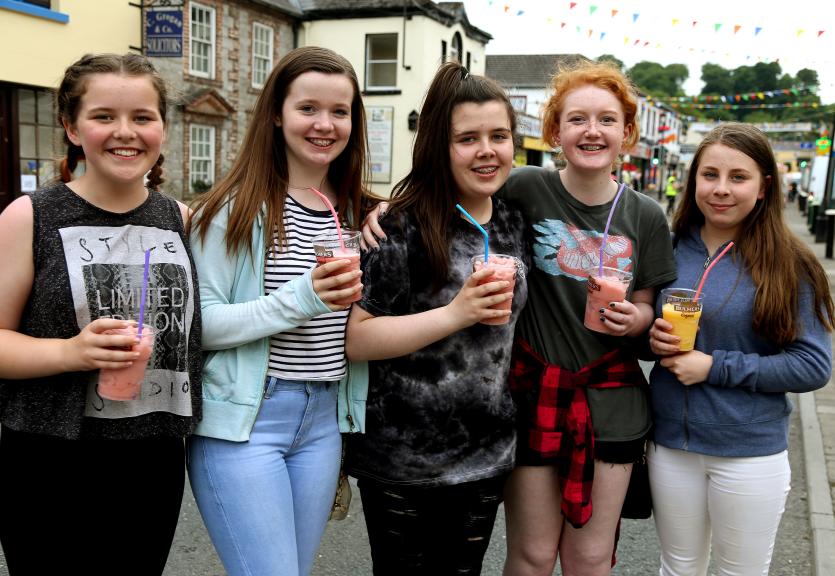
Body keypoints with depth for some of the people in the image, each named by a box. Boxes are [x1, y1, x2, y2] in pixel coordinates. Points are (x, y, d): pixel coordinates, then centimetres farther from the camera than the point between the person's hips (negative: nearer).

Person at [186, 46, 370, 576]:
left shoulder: (353, 210, 9)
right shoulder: (236, 208, -7)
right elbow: (198, 323, -13)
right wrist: (297, 300, -24)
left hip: (324, 418, 6)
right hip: (244, 418, -5)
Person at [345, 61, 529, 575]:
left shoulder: (515, 223, 4)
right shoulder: (402, 228, -15)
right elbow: (355, 339, -21)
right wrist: (456, 313, -25)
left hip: (487, 456, 6)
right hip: (401, 460, -5)